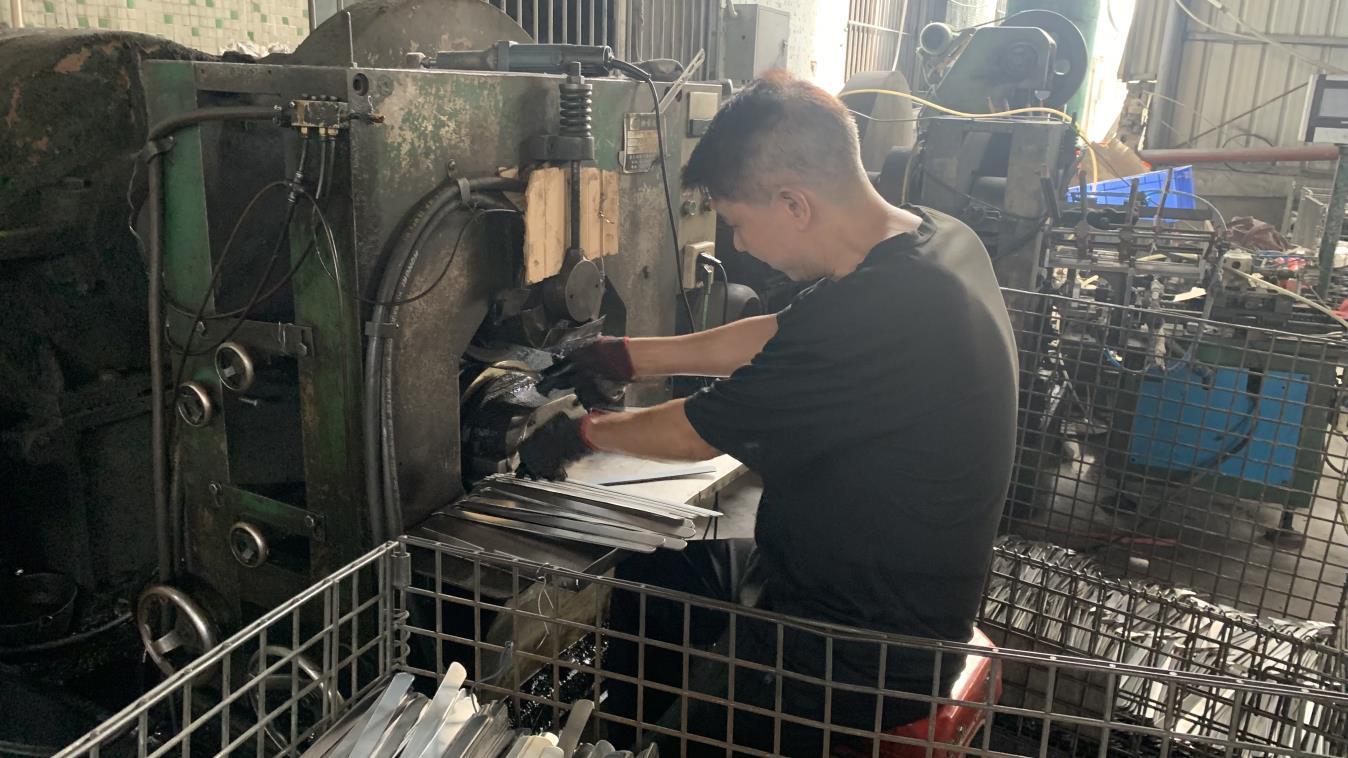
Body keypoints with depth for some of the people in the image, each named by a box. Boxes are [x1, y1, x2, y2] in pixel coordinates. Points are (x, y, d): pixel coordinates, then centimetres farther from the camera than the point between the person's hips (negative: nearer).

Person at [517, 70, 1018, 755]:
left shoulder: (871, 314, -33)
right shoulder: (938, 237, -4)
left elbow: (697, 433, -18)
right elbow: (783, 336, 10)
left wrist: (584, 434, 2)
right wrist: (632, 356, 15)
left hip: (867, 664, -9)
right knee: (636, 569, 17)